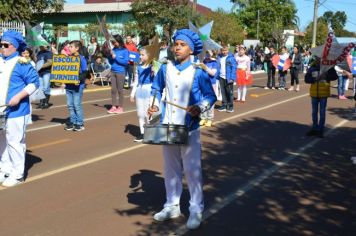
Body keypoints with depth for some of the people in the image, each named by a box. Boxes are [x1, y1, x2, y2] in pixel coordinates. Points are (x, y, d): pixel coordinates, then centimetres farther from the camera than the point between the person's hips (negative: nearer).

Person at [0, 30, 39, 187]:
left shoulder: (21, 63, -10)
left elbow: (34, 82, -11)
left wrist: (18, 96, -19)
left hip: (15, 110, -7)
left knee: (14, 142, -2)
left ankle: (17, 174, 9)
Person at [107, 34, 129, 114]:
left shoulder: (125, 51, -6)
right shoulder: (114, 49, 7)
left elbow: (126, 62, -13)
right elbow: (110, 62, 12)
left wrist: (116, 57, -13)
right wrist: (111, 56, -7)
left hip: (121, 72, -5)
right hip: (113, 71, 5)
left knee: (120, 90, 2)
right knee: (113, 89, 7)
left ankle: (120, 107, 11)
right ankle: (114, 106, 15)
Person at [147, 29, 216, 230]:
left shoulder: (198, 71, -8)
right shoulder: (166, 68, 3)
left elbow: (211, 96, -2)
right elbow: (156, 89, 18)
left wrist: (200, 108, -20)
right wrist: (154, 104, 1)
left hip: (190, 129, -4)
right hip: (168, 128, 4)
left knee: (192, 169, -1)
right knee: (171, 169, 14)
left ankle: (196, 210, 12)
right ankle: (172, 206, 28)